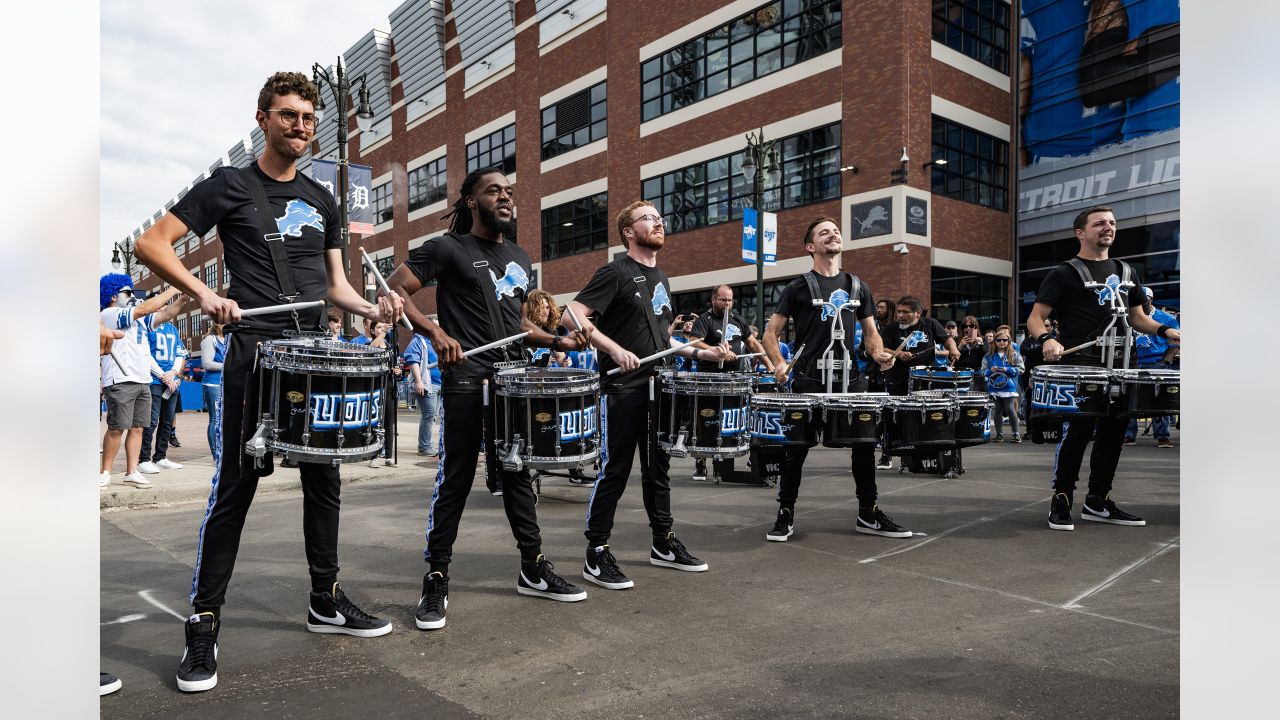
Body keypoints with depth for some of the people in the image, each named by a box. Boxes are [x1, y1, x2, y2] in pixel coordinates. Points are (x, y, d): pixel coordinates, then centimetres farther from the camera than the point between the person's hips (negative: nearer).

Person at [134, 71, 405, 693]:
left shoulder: (321, 200, 17)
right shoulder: (231, 186, 3)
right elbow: (151, 243, -2)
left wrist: (371, 309, -3)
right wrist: (204, 294, -18)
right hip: (255, 349, -5)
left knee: (324, 481, 10)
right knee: (236, 485, -4)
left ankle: (325, 600, 24)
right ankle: (203, 625, 7)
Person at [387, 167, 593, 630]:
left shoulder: (520, 259, 18)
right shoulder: (448, 248, -2)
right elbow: (395, 290, -6)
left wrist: (556, 341, 10)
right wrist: (436, 332, -21)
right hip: (466, 380, -6)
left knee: (518, 475, 12)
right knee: (455, 479, -2)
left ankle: (533, 569, 22)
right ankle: (436, 579, 10)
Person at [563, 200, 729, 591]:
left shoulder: (661, 278, 17)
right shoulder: (616, 272, -8)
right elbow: (573, 316, -17)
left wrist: (702, 353, 12)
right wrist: (616, 349, -28)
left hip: (658, 388, 8)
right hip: (622, 390, -8)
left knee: (658, 468, 15)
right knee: (614, 470, -3)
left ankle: (663, 544, 27)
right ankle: (596, 555, 7)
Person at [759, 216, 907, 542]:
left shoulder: (858, 287, 14)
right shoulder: (798, 288, 1)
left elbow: (870, 332, 19)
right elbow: (770, 332, 1)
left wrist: (878, 353, -3)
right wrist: (779, 364, -16)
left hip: (850, 379, 4)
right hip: (809, 381, -4)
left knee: (864, 442, 6)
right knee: (797, 447, 1)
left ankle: (868, 514, 21)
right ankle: (785, 514, 13)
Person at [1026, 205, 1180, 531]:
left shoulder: (1126, 272, 19)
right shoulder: (1064, 274, 0)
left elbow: (1137, 317, 24)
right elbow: (1035, 318, -5)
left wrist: (1163, 330, 5)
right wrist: (1046, 339, -25)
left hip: (1118, 365, 7)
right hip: (1079, 365, -6)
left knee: (1113, 433, 10)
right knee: (1076, 432, -7)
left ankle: (1098, 501, 21)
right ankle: (1061, 501, 4)